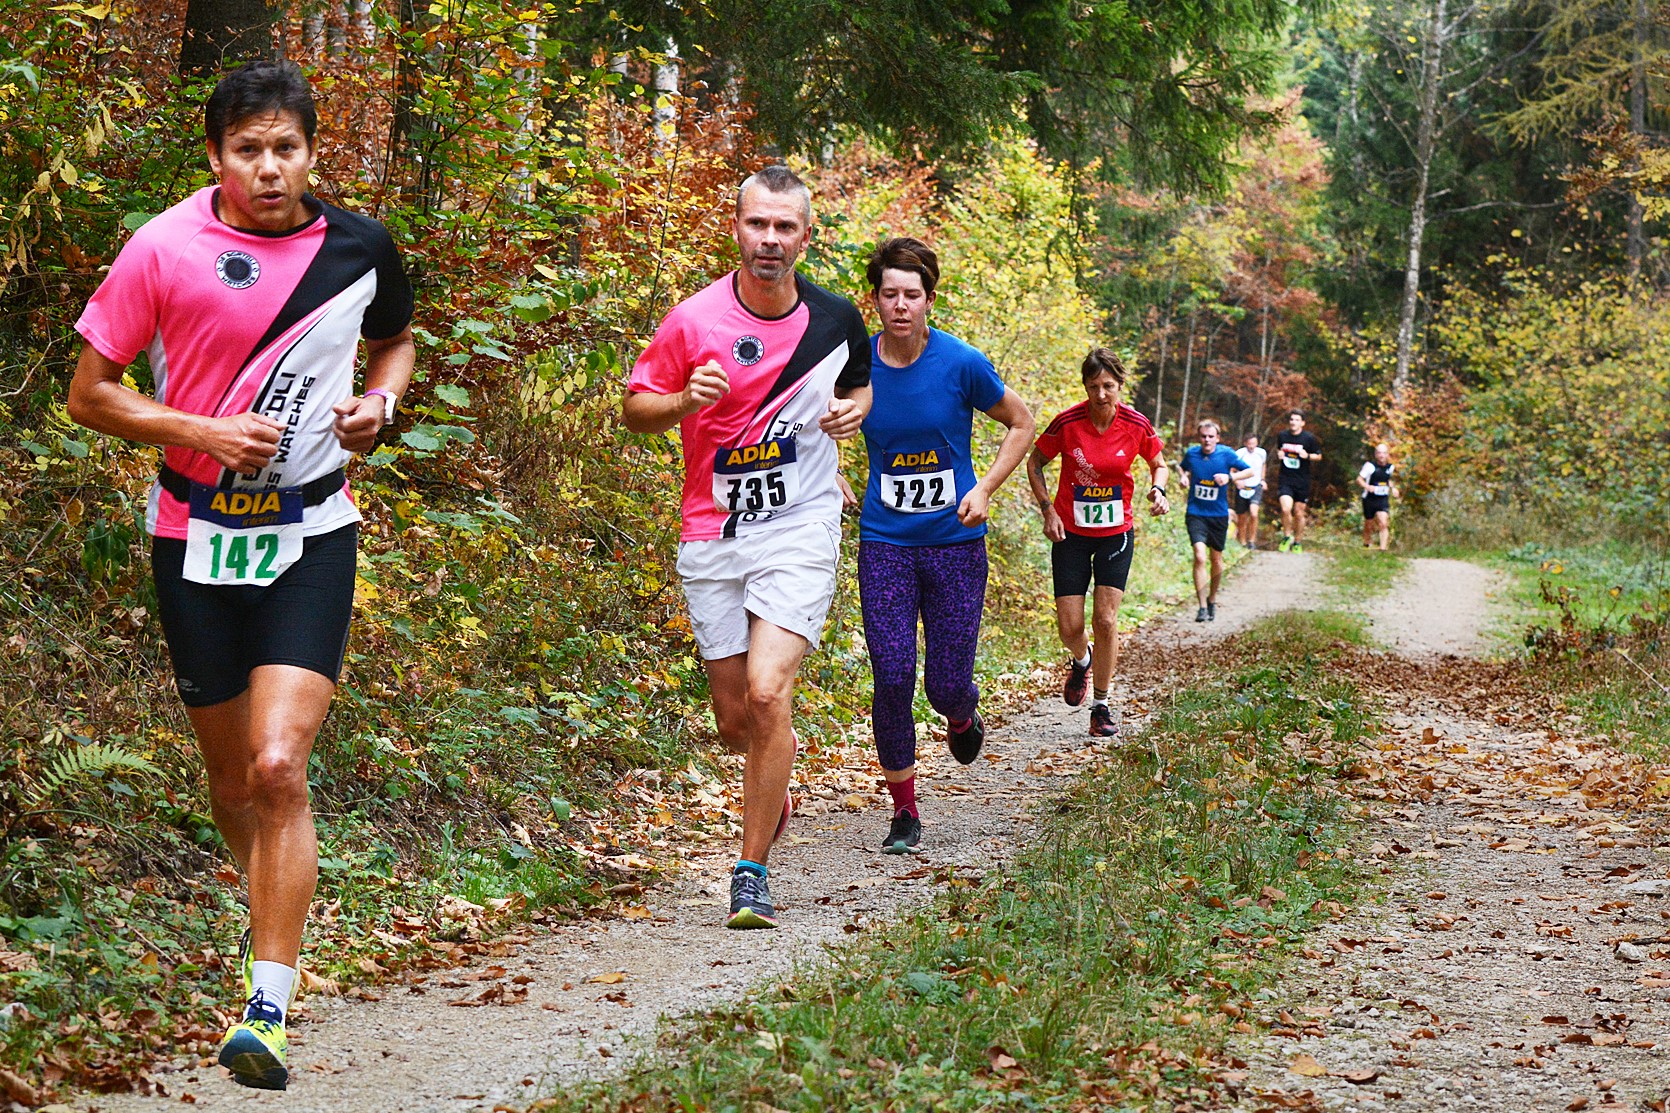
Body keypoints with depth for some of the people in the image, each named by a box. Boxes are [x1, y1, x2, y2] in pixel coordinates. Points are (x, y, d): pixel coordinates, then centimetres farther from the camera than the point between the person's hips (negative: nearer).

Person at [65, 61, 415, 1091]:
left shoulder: (360, 248, -2)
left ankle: (268, 1006, -12)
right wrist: (202, 431, -16)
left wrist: (378, 402, -2)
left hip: (311, 538, -1)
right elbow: (90, 394, -2)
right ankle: (272, 915, 41)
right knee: (233, 774, 12)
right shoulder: (164, 250, -8)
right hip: (196, 535, 1)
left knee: (279, 768, -16)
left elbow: (395, 341, 19)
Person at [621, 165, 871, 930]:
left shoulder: (836, 319, -1)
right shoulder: (694, 321, -7)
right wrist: (686, 401, -19)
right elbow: (634, 408, 2)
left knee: (767, 692, -19)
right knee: (734, 720, 6)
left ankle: (752, 872, -7)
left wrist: (852, 410, -3)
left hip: (800, 530, -1)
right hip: (713, 534, 1)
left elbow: (860, 382, 20)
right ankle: (777, 785, 44)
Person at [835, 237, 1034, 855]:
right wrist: (835, 486, 3)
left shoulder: (962, 363, -9)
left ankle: (962, 715, 39)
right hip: (885, 543, 1)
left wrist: (984, 490, -4)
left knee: (947, 686, -1)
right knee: (892, 678, -8)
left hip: (955, 542, -1)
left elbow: (1021, 424, 6)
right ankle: (904, 811, 8)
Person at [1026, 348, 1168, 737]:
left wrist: (1157, 490, -11)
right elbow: (1034, 462, 2)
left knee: (1106, 620, -8)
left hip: (1116, 533, 0)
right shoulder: (1067, 423, -14)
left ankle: (1101, 705, 7)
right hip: (1070, 532, 0)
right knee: (1070, 627, -4)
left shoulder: (1136, 425, -10)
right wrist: (1047, 509, -8)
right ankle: (1082, 661, 34)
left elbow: (1158, 463, 10)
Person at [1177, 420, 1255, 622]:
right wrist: (1184, 475, -3)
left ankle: (1212, 600, 34)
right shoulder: (1192, 453, -2)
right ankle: (1202, 607, -16)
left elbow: (1250, 471, -1)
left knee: (1216, 560, 11)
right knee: (1200, 556, -18)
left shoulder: (1227, 454, -7)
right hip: (1195, 513, -1)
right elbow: (1182, 467, 20)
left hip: (1218, 515, 1)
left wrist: (1230, 477, -17)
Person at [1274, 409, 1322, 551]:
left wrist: (1307, 456, -17)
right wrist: (1278, 454, -3)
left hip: (1302, 481, -1)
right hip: (1285, 479, 1)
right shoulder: (1282, 435, 2)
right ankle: (1287, 536, 5)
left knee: (1299, 513, 7)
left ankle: (1298, 543, 25)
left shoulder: (1309, 438, -6)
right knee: (1286, 509, -19)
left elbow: (1319, 456, 3)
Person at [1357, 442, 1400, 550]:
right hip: (1369, 499, -2)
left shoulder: (1390, 467, 3)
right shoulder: (1370, 466, -11)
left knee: (1383, 524, -15)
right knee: (1369, 525, 10)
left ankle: (1383, 548, -18)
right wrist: (1367, 486, -29)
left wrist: (1393, 488, 7)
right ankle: (1366, 544, 37)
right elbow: (1359, 479, -10)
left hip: (1383, 500, 2)